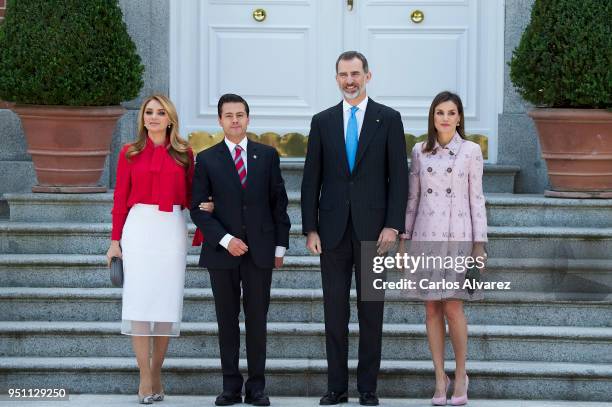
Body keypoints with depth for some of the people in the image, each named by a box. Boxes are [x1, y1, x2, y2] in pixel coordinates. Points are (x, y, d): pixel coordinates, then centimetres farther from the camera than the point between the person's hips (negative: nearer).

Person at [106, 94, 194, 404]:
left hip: (172, 230, 1)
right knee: (139, 299, -6)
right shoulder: (130, 153, 7)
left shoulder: (184, 154, 9)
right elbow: (120, 199, 6)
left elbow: (189, 196, 14)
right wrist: (115, 240, 3)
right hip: (139, 228, -1)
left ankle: (157, 372, 10)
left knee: (166, 300, 1)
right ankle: (145, 378, -4)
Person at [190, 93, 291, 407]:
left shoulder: (267, 155, 7)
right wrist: (225, 239, -12)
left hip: (260, 251, 0)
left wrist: (280, 245, 4)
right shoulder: (206, 160, 3)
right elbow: (198, 208, -1)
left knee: (257, 319, 2)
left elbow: (279, 202, 8)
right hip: (222, 251, 0)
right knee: (227, 320, 4)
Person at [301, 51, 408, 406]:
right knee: (335, 310, 4)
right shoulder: (323, 121, 8)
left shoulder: (389, 119, 2)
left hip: (373, 228, -2)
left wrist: (393, 225, -9)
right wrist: (310, 229, 0)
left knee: (371, 310, 3)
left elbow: (399, 176, -1)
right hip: (333, 230, 2)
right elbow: (311, 179, 7)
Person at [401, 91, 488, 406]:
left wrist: (480, 243, -3)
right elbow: (412, 197, 11)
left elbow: (476, 199, 1)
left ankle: (460, 375, 8)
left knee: (453, 307, -9)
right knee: (432, 308, 4)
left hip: (458, 237, -3)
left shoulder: (471, 151, 1)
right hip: (426, 236, 3)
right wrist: (404, 237, 7)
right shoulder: (419, 151, 7)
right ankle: (440, 377, 11)